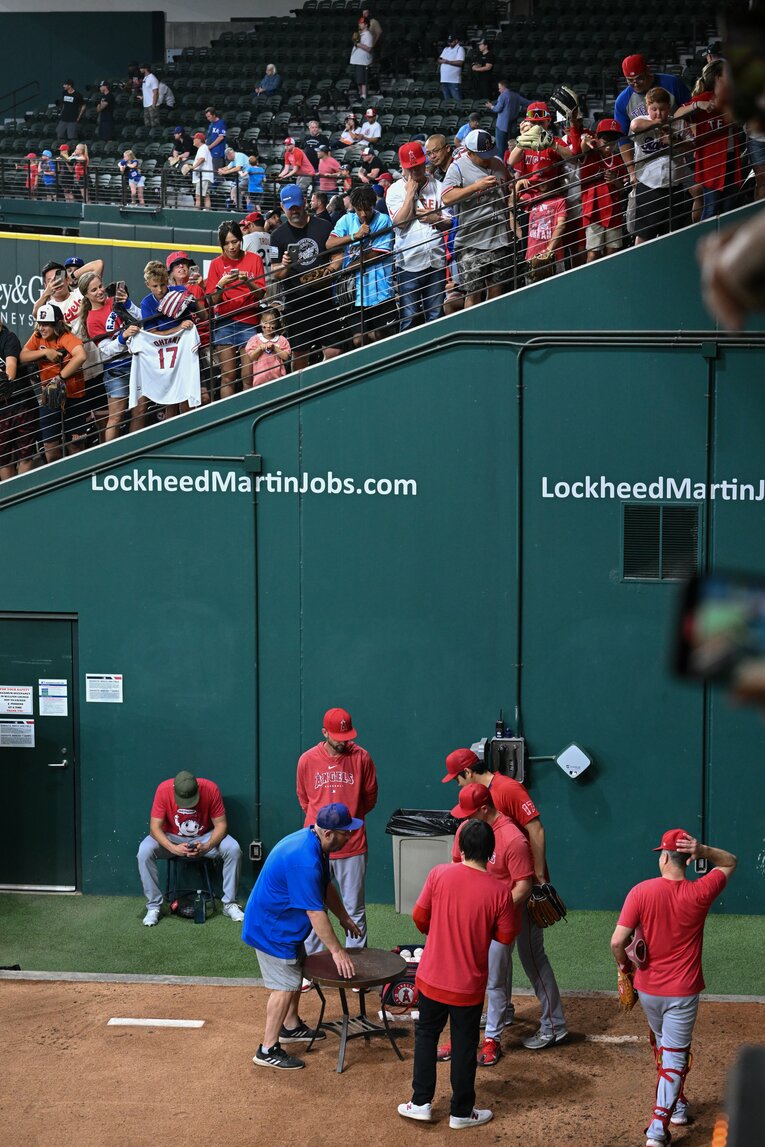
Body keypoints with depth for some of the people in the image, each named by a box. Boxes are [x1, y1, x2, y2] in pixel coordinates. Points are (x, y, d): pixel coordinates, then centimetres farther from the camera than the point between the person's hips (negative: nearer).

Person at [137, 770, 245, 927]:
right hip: (171, 837, 0)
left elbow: (221, 824, -19)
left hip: (204, 837, 0)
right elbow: (155, 827, -23)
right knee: (144, 852, -28)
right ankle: (154, 906, -13)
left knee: (233, 849, -26)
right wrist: (173, 848, -39)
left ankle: (229, 903, -10)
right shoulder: (163, 790, -26)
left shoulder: (211, 789, -25)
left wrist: (207, 846, -36)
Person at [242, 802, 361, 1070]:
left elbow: (326, 887, 15)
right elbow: (315, 911, -31)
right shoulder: (304, 859, -34)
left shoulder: (314, 844, -1)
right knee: (285, 985, -8)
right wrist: (336, 950, -26)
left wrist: (344, 917, 22)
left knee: (297, 970, 22)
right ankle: (268, 1050, -1)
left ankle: (291, 1027, 40)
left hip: (285, 924, 11)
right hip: (271, 927, -11)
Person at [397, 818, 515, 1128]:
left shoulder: (439, 874, -12)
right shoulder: (498, 890, -15)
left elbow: (419, 916, -5)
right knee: (464, 1046, 13)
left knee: (426, 1035, 20)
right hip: (469, 984, -1)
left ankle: (421, 1103, 23)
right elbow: (506, 936, -6)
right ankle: (462, 1112, 23)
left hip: (432, 977, 1)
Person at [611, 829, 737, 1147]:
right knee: (675, 1056, 7)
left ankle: (677, 1104, 42)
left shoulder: (641, 892, -16)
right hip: (683, 992, -1)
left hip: (648, 989, 1)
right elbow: (730, 862, 5)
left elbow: (617, 941, -19)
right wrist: (702, 851, -14)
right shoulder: (699, 893, -13)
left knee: (663, 1047, 26)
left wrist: (624, 964, 2)